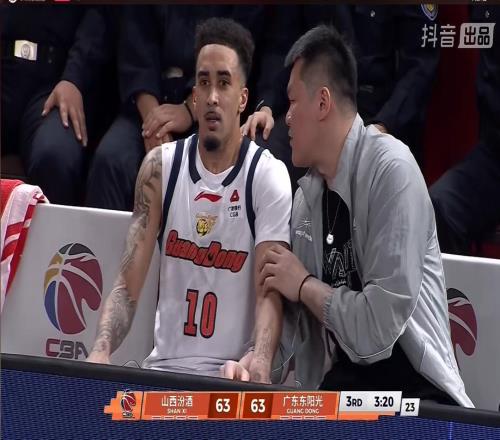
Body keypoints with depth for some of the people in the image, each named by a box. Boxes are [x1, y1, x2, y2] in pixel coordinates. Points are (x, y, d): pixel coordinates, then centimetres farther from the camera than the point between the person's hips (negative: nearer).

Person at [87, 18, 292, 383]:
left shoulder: (268, 177, -4)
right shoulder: (161, 167, 5)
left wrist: (256, 364, -35)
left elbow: (270, 293, -14)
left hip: (231, 373, -3)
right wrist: (101, 352, -18)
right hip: (163, 366, 3)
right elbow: (128, 285, 2)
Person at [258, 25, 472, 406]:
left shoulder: (391, 168, -14)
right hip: (340, 387, 5)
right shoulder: (306, 196, 7)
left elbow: (376, 330, -19)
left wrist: (304, 286, -6)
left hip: (413, 389, -5)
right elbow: (289, 326, 12)